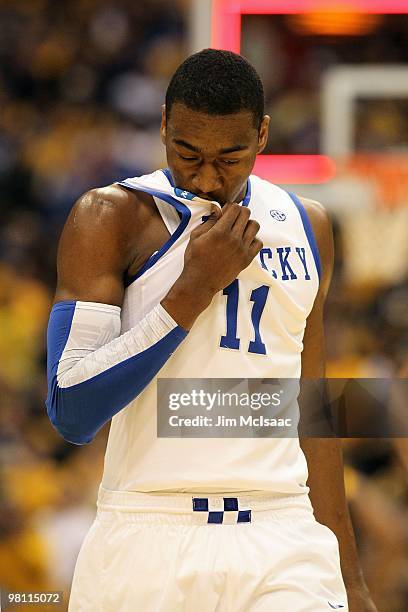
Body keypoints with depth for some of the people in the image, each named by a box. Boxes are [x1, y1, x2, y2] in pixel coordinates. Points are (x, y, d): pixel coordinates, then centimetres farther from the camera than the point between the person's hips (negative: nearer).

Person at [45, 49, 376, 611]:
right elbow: (70, 413, -12)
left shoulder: (307, 227, 13)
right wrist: (193, 289, -14)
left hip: (283, 547, 3)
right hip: (148, 541, -3)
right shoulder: (111, 218, -2)